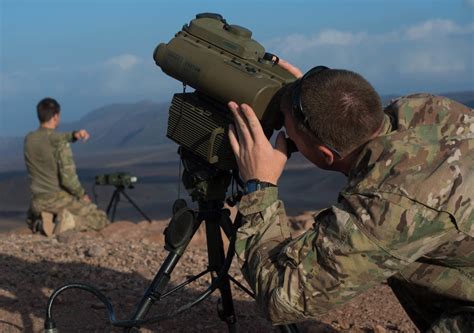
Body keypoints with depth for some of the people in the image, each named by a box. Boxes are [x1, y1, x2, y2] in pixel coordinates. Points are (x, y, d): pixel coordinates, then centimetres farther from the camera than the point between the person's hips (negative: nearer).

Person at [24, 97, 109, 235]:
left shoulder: (29, 139, 0)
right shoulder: (60, 143, -19)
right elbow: (68, 178, -23)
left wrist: (73, 135, 4)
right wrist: (82, 195, -5)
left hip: (38, 202, 5)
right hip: (60, 199, -5)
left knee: (31, 219, 40)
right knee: (101, 220, 10)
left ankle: (40, 224, 5)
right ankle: (70, 221, -14)